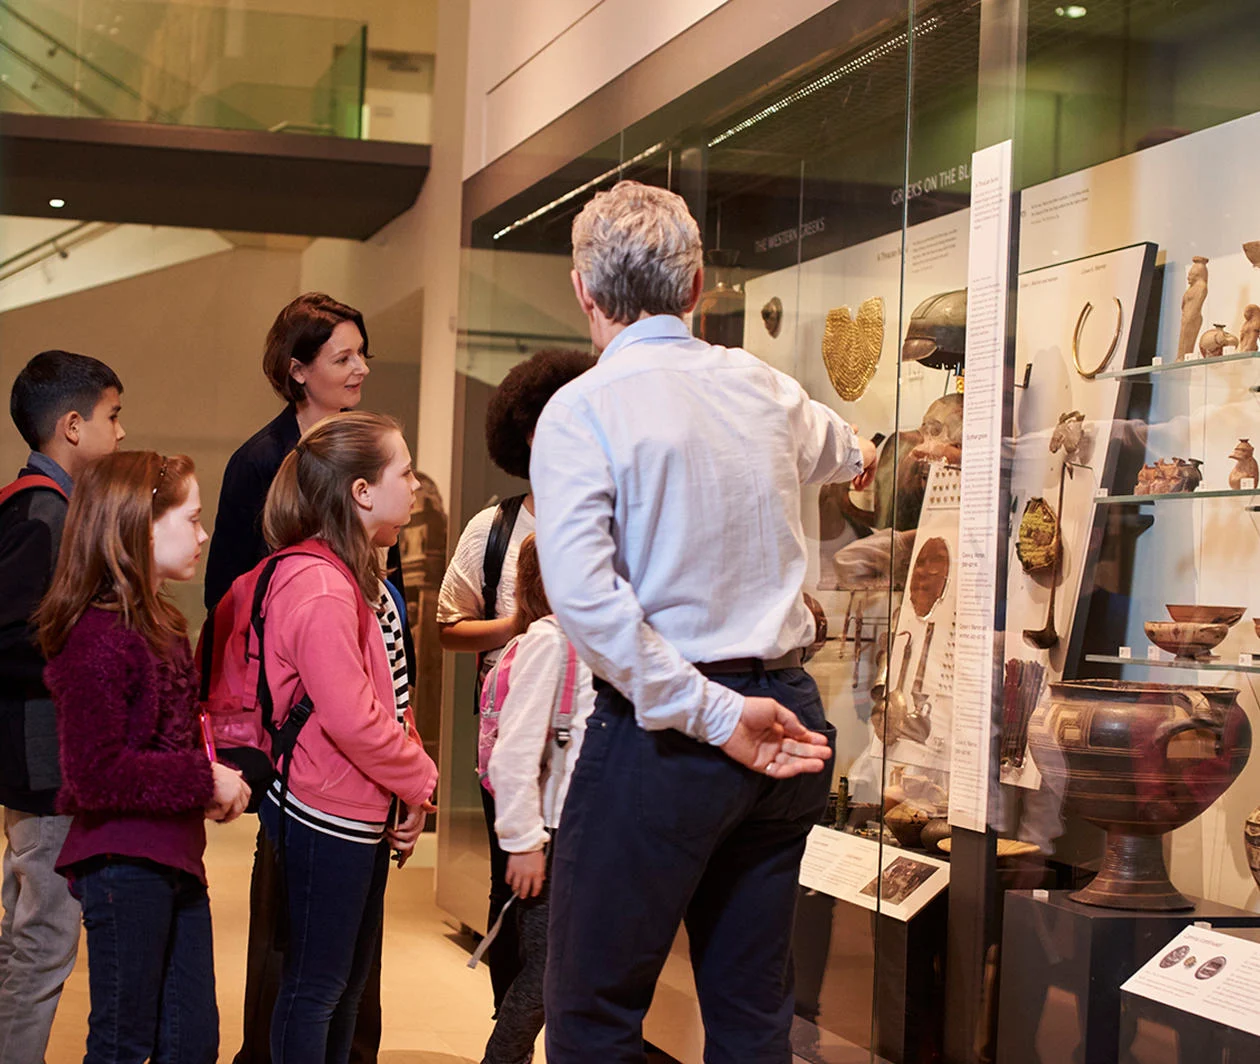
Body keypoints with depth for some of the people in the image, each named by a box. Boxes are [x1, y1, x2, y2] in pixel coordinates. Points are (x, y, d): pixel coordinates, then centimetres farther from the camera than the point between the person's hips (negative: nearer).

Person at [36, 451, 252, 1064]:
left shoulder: (163, 625, 12)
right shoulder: (98, 638, -19)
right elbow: (95, 775, -23)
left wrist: (217, 776, 0)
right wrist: (203, 782, -17)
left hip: (176, 861, 9)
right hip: (123, 866, -9)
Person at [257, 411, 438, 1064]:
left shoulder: (360, 572, 11)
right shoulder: (319, 588, -22)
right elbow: (350, 718, -26)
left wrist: (411, 779, 5)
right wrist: (418, 779, -12)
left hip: (368, 810, 10)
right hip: (326, 815, -10)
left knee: (352, 976, 19)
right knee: (315, 984, 1)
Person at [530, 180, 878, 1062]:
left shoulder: (583, 409, -9)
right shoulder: (766, 391, 9)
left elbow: (584, 594, -22)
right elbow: (836, 446, 35)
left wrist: (713, 715, -18)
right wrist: (859, 452, 59)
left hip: (664, 729, -6)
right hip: (789, 716, 6)